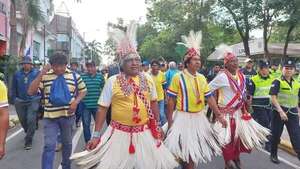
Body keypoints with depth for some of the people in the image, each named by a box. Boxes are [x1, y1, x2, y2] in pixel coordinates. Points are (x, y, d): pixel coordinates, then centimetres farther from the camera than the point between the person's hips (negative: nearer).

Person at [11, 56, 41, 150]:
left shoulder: (37, 73, -3)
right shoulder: (17, 74, 6)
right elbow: (13, 88, 10)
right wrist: (14, 99, 5)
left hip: (33, 101, -4)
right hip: (20, 101, 4)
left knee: (31, 120, -9)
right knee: (23, 120, 16)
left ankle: (28, 141, 3)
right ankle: (29, 134, 43)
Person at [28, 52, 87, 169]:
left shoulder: (74, 76, -1)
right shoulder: (44, 76, -3)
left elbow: (83, 91, 8)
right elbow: (31, 92, -10)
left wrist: (76, 102, -10)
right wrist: (41, 74, -19)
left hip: (68, 115, 2)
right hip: (50, 116, -1)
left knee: (67, 143, 18)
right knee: (49, 146, -4)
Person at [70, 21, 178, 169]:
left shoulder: (148, 80, 4)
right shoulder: (112, 82, -6)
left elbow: (153, 103, 13)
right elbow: (102, 108, -4)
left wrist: (157, 126, 15)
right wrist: (96, 135, -5)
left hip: (145, 133, 3)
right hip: (120, 134, -3)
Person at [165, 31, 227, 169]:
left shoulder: (202, 78, 5)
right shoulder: (178, 77, -11)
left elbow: (210, 98, 7)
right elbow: (171, 101, -9)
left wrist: (219, 115, 1)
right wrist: (170, 121, -10)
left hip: (199, 118, 5)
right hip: (183, 118, -5)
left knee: (195, 150, 16)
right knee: (185, 151, 4)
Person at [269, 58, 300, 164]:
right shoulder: (277, 82, -9)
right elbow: (273, 98, -16)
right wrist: (281, 111, -22)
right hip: (279, 111, -4)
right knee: (276, 135, 9)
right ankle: (273, 155, 26)